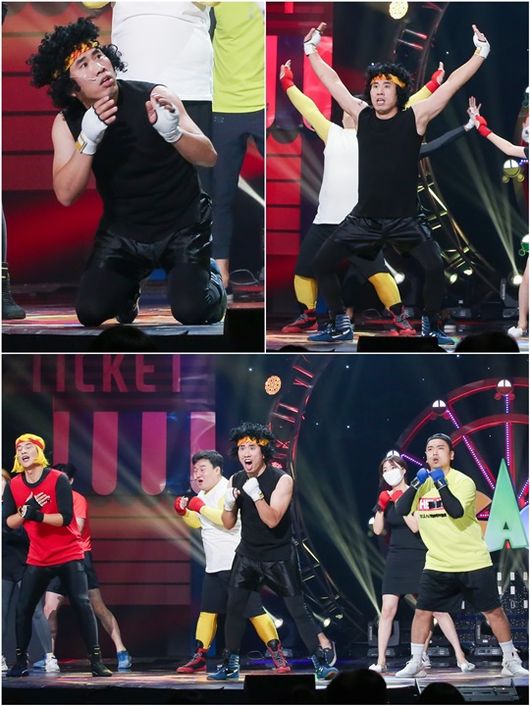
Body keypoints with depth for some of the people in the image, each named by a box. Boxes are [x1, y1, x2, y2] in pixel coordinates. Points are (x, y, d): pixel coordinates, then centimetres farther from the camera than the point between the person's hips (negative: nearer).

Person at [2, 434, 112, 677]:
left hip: (68, 555, -4)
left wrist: (38, 515, -32)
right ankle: (21, 661, 12)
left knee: (82, 605, -10)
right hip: (37, 559, 4)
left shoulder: (58, 479, -12)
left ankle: (96, 660, -7)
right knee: (23, 608, -1)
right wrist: (25, 511, -20)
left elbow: (65, 517, -20)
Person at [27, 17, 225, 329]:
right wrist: (88, 140, -35)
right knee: (91, 311, -14)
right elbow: (66, 195, -20)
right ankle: (128, 285, 21)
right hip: (124, 229, 3)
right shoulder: (67, 124, -10)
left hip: (183, 223, -3)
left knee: (191, 310, -21)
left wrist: (173, 133, -38)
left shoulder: (153, 97, -17)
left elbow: (209, 157, -16)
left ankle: (209, 277, 15)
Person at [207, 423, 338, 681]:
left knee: (298, 611, -4)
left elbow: (272, 520, -25)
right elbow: (228, 524, 2)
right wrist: (229, 503, -19)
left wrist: (256, 495, -38)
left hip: (279, 556, -4)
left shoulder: (281, 480, -15)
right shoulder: (236, 481, -1)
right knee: (233, 608, 0)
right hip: (247, 553, 4)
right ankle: (230, 665, 10)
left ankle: (321, 663, 1)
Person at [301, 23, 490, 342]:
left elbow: (452, 84, -6)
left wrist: (481, 53, -8)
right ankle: (341, 321, 16)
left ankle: (431, 324, 5)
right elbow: (333, 82, 12)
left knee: (435, 267, -17)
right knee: (322, 263, 0)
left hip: (404, 219, -3)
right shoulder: (361, 115, 2)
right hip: (363, 218, 3)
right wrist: (312, 51, 17)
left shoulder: (415, 118, -5)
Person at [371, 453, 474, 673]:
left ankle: (460, 656, -3)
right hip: (396, 559, 4)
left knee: (436, 608, -6)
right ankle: (380, 661, 1)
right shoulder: (386, 498, 9)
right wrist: (381, 506, -9)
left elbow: (415, 526, -14)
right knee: (387, 610, -3)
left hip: (419, 558, -4)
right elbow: (378, 530, 4)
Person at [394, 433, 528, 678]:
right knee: (422, 612, -2)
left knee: (493, 612, 1)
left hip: (474, 563, -4)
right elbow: (401, 509, -5)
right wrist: (416, 483, -16)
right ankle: (415, 664, 9)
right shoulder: (423, 483, 6)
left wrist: (441, 484, -26)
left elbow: (456, 511, -26)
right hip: (437, 565, 4)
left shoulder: (463, 482, -10)